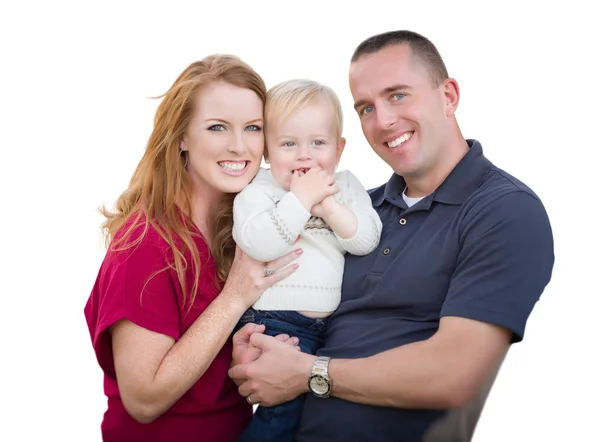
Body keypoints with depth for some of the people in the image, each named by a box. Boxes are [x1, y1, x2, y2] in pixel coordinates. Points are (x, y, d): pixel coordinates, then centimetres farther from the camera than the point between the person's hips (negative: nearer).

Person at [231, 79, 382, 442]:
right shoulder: (258, 191, -2)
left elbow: (367, 240, -3)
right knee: (285, 409, -13)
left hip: (336, 323, 5)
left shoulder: (346, 186, 9)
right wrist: (300, 199, -19)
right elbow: (258, 243, -21)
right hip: (278, 323, -5)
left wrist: (327, 205, -15)